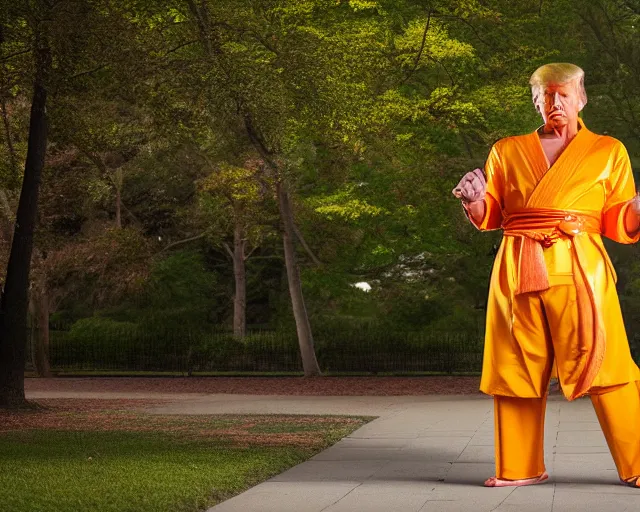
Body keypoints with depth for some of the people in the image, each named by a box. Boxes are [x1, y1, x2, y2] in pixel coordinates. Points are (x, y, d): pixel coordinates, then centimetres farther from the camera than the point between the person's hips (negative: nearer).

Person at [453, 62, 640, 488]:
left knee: (603, 366, -10)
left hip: (580, 273, -2)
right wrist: (474, 200, -5)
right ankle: (521, 468, 15)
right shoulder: (507, 151, 15)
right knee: (519, 370, 4)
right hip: (517, 273, 3)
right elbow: (489, 218, 17)